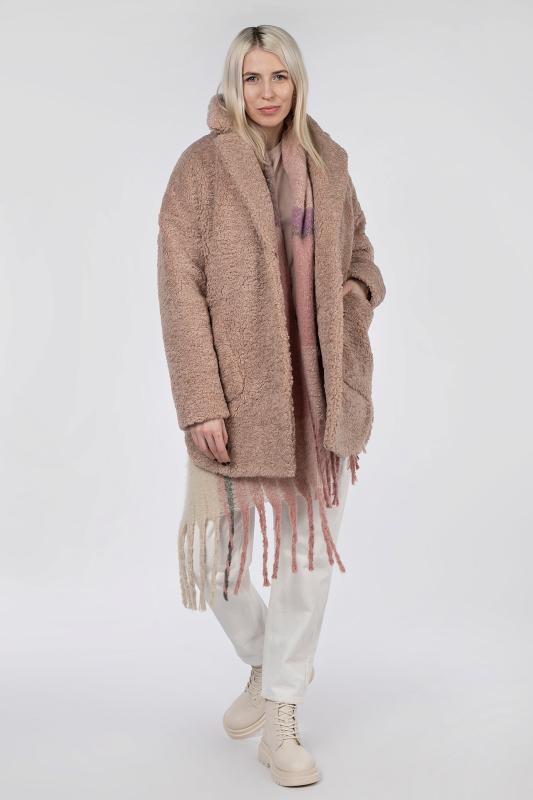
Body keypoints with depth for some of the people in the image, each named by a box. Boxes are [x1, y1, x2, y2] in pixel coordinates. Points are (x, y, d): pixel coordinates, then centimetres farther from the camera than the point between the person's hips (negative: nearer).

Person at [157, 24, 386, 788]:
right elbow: (180, 288, -10)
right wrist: (201, 402, -17)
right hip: (238, 388, -3)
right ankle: (264, 663, 36)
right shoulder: (202, 166, -5)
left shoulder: (327, 163, 8)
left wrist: (357, 299, -2)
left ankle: (282, 721, 23)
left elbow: (359, 251, 21)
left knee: (309, 548, 6)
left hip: (318, 388, 3)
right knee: (214, 552, 4)